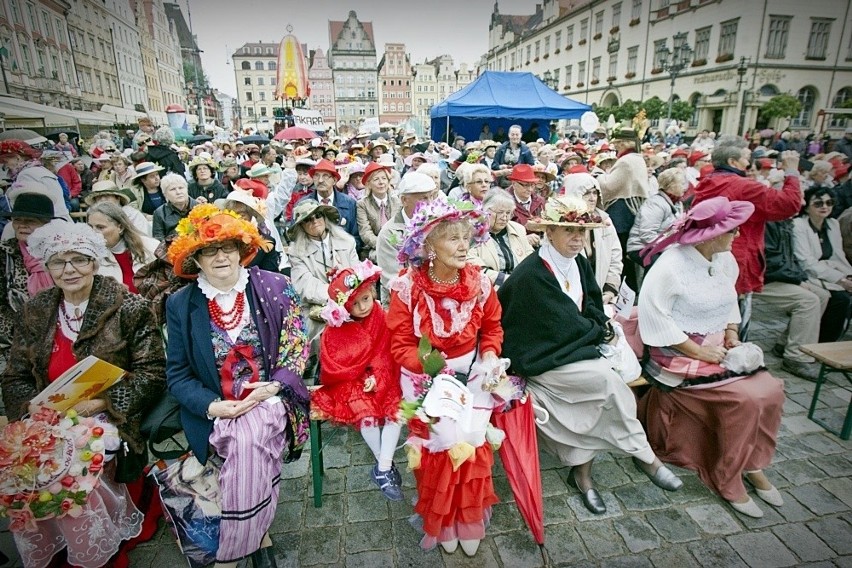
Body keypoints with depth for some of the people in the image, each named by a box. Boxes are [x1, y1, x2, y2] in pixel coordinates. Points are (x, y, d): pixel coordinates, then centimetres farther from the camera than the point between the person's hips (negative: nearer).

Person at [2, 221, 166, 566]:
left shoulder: (129, 309, -5)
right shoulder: (34, 313, 10)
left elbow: (151, 375, -8)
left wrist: (100, 402, -19)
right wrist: (34, 405, -9)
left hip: (109, 424, -4)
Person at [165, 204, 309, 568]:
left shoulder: (273, 287, -1)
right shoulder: (180, 304, 2)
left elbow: (297, 346, 0)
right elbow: (178, 374, 3)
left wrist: (273, 387, -15)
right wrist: (212, 405, -14)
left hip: (269, 400, -1)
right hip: (216, 410, 1)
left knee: (248, 436, -26)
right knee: (247, 439, -25)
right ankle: (260, 536, 1)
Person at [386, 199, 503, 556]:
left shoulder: (479, 282, -4)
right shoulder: (407, 287, -14)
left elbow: (492, 327, 11)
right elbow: (401, 345, -11)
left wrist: (490, 354, -6)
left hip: (472, 370, 3)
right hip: (424, 373, -2)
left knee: (470, 438, -14)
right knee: (446, 438, -17)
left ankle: (468, 518, 16)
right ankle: (442, 520, 14)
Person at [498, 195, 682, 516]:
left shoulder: (579, 263, 5)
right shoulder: (531, 275, -20)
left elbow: (592, 305, 11)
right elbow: (564, 326, -19)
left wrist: (602, 325, -10)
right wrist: (600, 332, -5)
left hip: (574, 347, 7)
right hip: (541, 358, -7)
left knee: (600, 397, -15)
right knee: (610, 381, -20)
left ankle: (581, 470, 3)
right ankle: (644, 456, 2)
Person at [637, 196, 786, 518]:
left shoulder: (725, 259, 4)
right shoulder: (671, 265, -20)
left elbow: (730, 300, 19)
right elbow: (653, 315, -23)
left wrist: (732, 334, 2)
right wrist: (698, 351, -21)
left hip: (718, 347, 8)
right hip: (681, 354, -8)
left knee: (770, 389, -9)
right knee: (745, 399, -20)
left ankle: (752, 463, 11)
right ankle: (728, 479, 0)